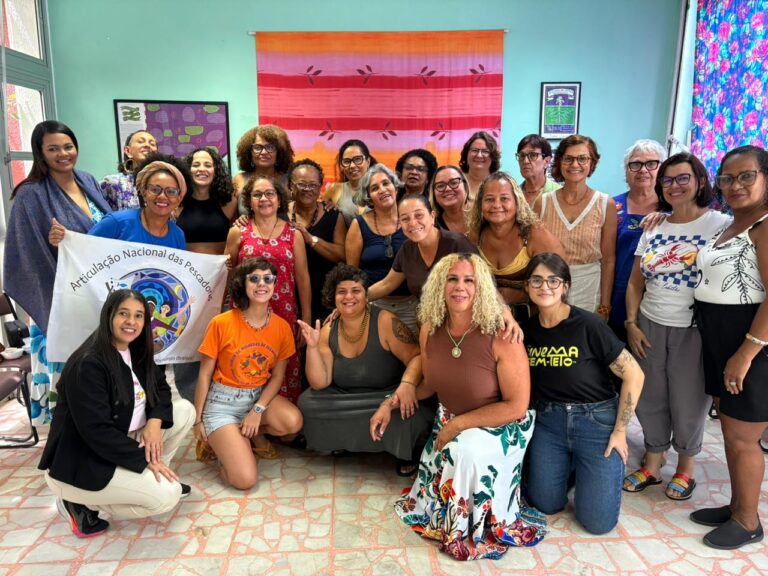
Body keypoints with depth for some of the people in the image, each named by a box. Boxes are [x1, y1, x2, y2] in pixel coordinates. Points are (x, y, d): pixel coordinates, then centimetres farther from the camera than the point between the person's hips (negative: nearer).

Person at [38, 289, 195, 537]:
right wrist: (144, 459, -24)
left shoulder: (137, 352, 2)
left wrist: (155, 420, -12)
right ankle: (81, 504, -3)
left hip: (121, 443, 9)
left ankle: (148, 478, 9)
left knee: (184, 410, -1)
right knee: (167, 496, -21)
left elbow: (160, 386, 10)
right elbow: (96, 431, -28)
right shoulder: (87, 365, -25)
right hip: (82, 463, -9)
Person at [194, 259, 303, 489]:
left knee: (293, 422, -29)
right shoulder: (221, 323, -16)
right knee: (245, 479, -18)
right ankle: (218, 440, 15)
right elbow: (205, 375, -7)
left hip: (260, 396, 4)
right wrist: (198, 420, -3)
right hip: (222, 401, -4)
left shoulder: (282, 327, -6)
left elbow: (278, 376, 0)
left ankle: (254, 433, 6)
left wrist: (257, 410, -15)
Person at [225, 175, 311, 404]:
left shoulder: (293, 234, 6)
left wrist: (307, 319, 5)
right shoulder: (238, 233, 6)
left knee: (284, 370, 1)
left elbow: (303, 278, 7)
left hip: (284, 314, 0)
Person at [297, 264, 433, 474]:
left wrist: (407, 383, -41)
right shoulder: (328, 332, -5)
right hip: (346, 401, 4)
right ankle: (345, 442, 12)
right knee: (307, 402, -17)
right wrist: (312, 347, -22)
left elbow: (417, 356, -21)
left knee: (408, 414, -33)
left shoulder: (386, 322, -17)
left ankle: (407, 453, 3)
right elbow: (320, 383, -8)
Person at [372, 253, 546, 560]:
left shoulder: (501, 336, -28)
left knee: (466, 451, -32)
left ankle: (476, 530, -5)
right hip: (449, 425, 6)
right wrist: (390, 403, -5)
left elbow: (517, 407, -23)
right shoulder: (430, 330, -12)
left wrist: (458, 424, -22)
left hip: (497, 427, -5)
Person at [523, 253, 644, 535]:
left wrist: (619, 431, -10)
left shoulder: (588, 325, -18)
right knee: (545, 504, 8)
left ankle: (612, 466, 27)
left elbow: (634, 375, -13)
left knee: (597, 522, -1)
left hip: (597, 420, -4)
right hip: (548, 421, 4)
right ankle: (571, 467, 37)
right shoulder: (526, 329, -3)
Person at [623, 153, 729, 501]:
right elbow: (635, 283, 10)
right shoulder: (653, 227, 8)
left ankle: (686, 466, 31)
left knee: (688, 403, 8)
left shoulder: (720, 225, -6)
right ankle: (652, 463, 30)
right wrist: (631, 323, 2)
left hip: (695, 330, -4)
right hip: (649, 327, 4)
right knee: (649, 399, 12)